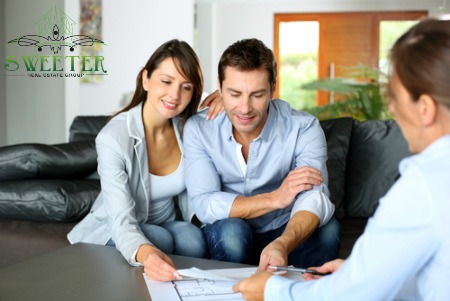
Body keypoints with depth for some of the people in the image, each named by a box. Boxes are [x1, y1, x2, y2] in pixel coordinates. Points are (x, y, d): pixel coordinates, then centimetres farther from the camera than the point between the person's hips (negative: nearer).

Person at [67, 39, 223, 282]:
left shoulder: (188, 128, -9)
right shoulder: (113, 138, -25)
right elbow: (122, 221, -32)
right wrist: (144, 252, -57)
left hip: (165, 224, 3)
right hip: (114, 232, -3)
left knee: (193, 238, -29)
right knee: (160, 239, -33)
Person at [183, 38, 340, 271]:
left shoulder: (303, 128, -16)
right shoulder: (199, 129, -13)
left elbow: (313, 199, -31)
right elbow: (204, 205, -19)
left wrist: (282, 244, -52)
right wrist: (275, 198, -27)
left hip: (285, 235, 0)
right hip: (226, 238, 1)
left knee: (328, 230, -30)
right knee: (229, 230, -33)